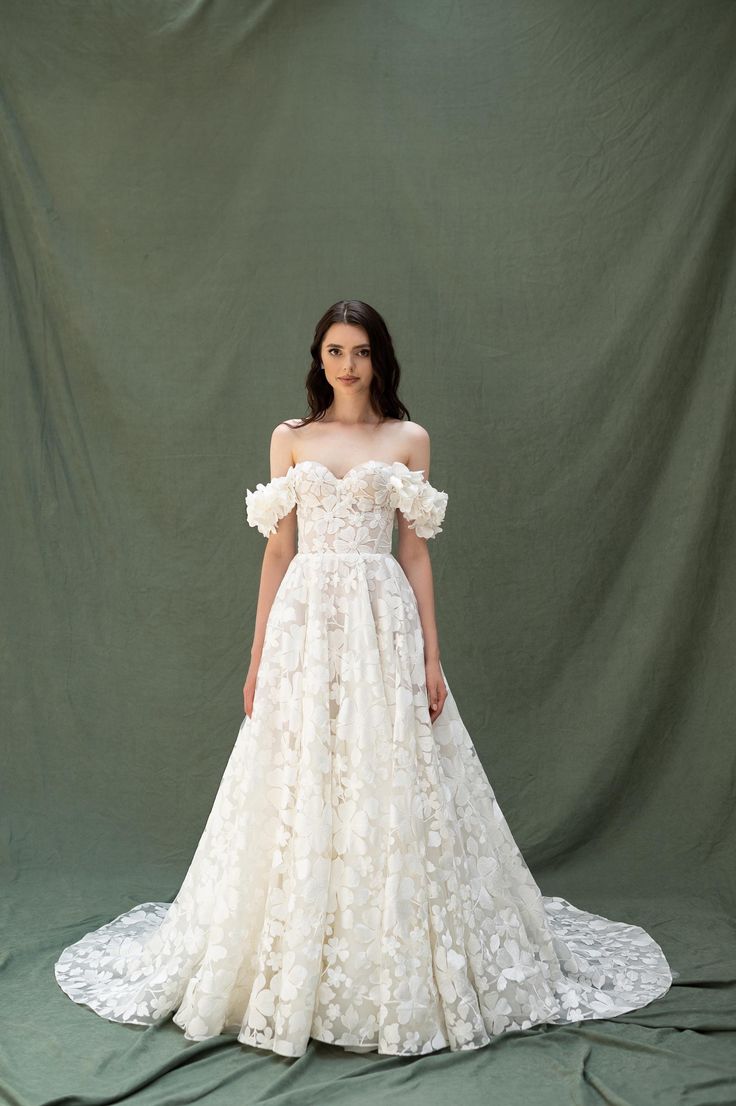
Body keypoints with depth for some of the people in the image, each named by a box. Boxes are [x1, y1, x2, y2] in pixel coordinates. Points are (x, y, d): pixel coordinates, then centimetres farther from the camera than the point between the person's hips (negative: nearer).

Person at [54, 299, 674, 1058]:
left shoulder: (409, 440, 7)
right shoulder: (290, 439, 9)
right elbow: (278, 552, 8)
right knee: (298, 796, 4)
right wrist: (258, 658, 4)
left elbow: (416, 553, 5)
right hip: (305, 625, 1)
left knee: (387, 793, 2)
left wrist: (432, 656, -1)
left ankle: (398, 979, 20)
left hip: (384, 625, -1)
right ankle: (290, 977, 22)